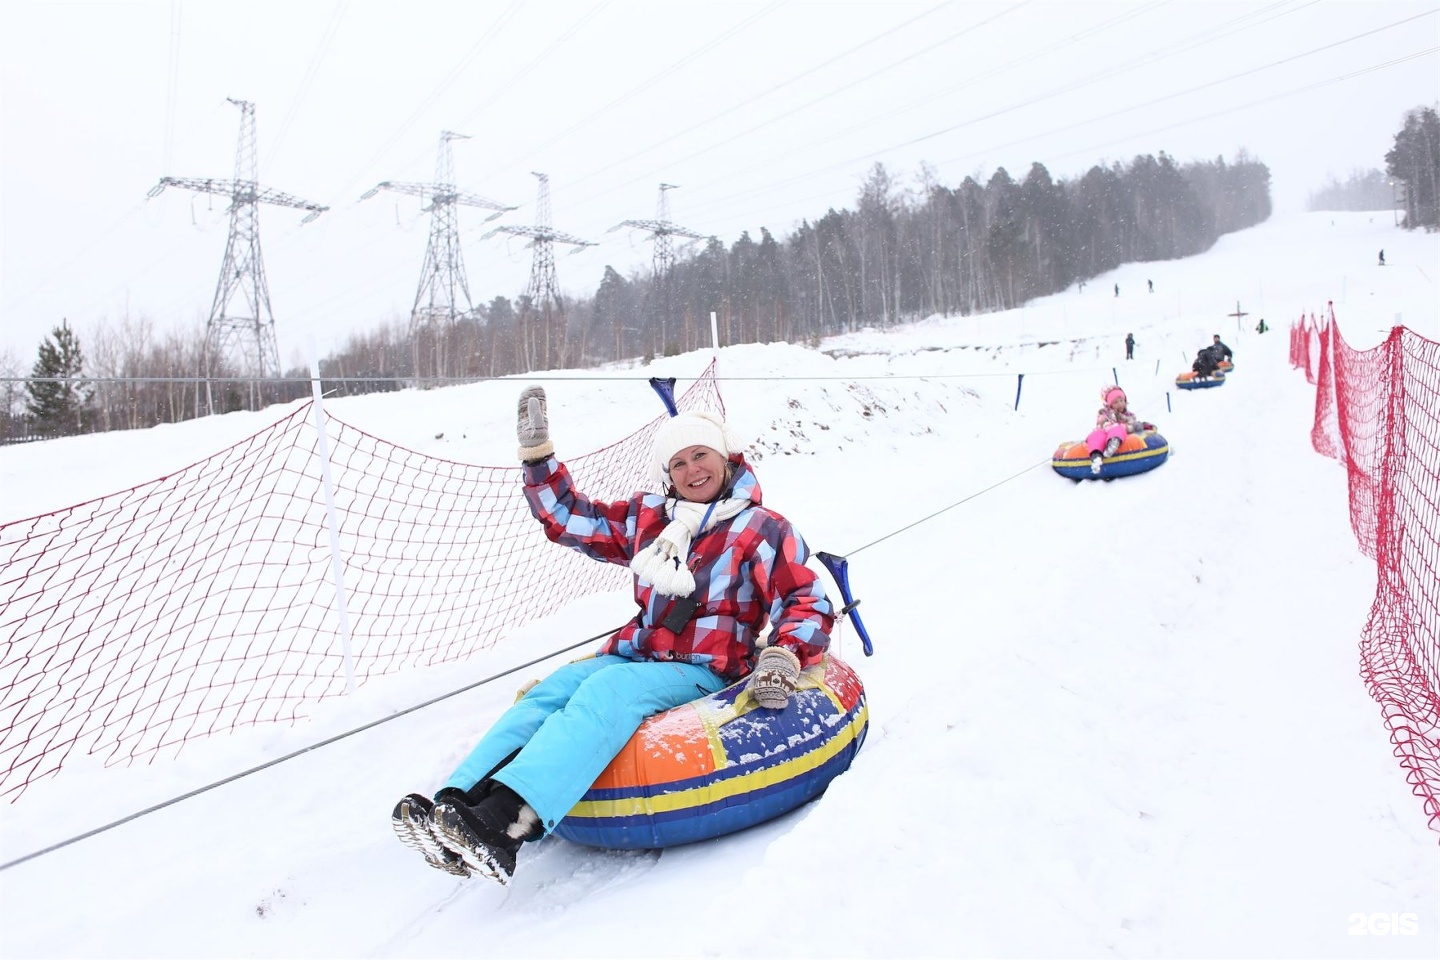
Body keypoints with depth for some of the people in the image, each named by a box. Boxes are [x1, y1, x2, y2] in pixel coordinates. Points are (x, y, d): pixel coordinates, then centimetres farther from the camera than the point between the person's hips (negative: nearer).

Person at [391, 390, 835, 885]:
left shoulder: (763, 529, 3)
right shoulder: (648, 518, 16)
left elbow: (808, 605, -2)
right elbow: (568, 516, 22)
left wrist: (782, 658, -21)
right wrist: (537, 451, 14)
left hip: (705, 672, -5)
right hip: (636, 657, 5)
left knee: (607, 692, -33)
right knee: (555, 687, -24)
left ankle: (503, 823, -51)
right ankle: (456, 801, -41)